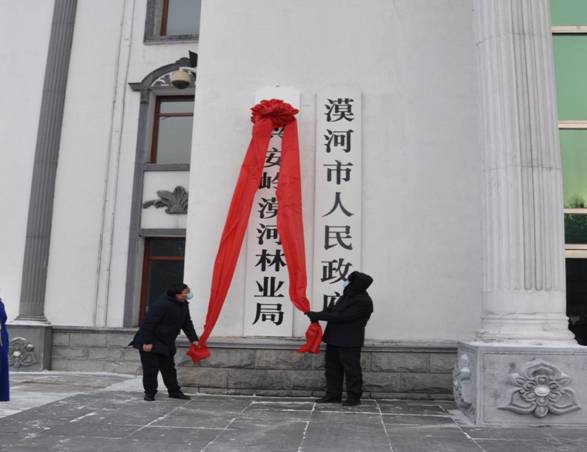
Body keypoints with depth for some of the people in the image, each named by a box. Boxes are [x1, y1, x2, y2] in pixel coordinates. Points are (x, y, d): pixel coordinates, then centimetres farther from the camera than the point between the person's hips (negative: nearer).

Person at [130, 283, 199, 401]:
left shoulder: (183, 305, 1)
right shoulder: (161, 304, -26)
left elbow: (187, 323, 11)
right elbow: (148, 323, -25)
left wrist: (194, 339, 4)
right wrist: (147, 342, -25)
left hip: (167, 343, 8)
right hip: (150, 343, -8)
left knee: (169, 368, 14)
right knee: (151, 369, -2)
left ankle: (174, 391, 22)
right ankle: (149, 393, 12)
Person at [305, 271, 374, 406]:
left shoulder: (363, 302, -20)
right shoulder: (349, 295, 11)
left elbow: (341, 317, -24)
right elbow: (334, 309, 18)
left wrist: (318, 316, -21)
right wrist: (316, 315, -2)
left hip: (349, 342, -9)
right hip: (334, 339, 9)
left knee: (351, 369, 1)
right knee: (332, 367, 13)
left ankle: (354, 397, 13)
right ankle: (333, 395, 22)